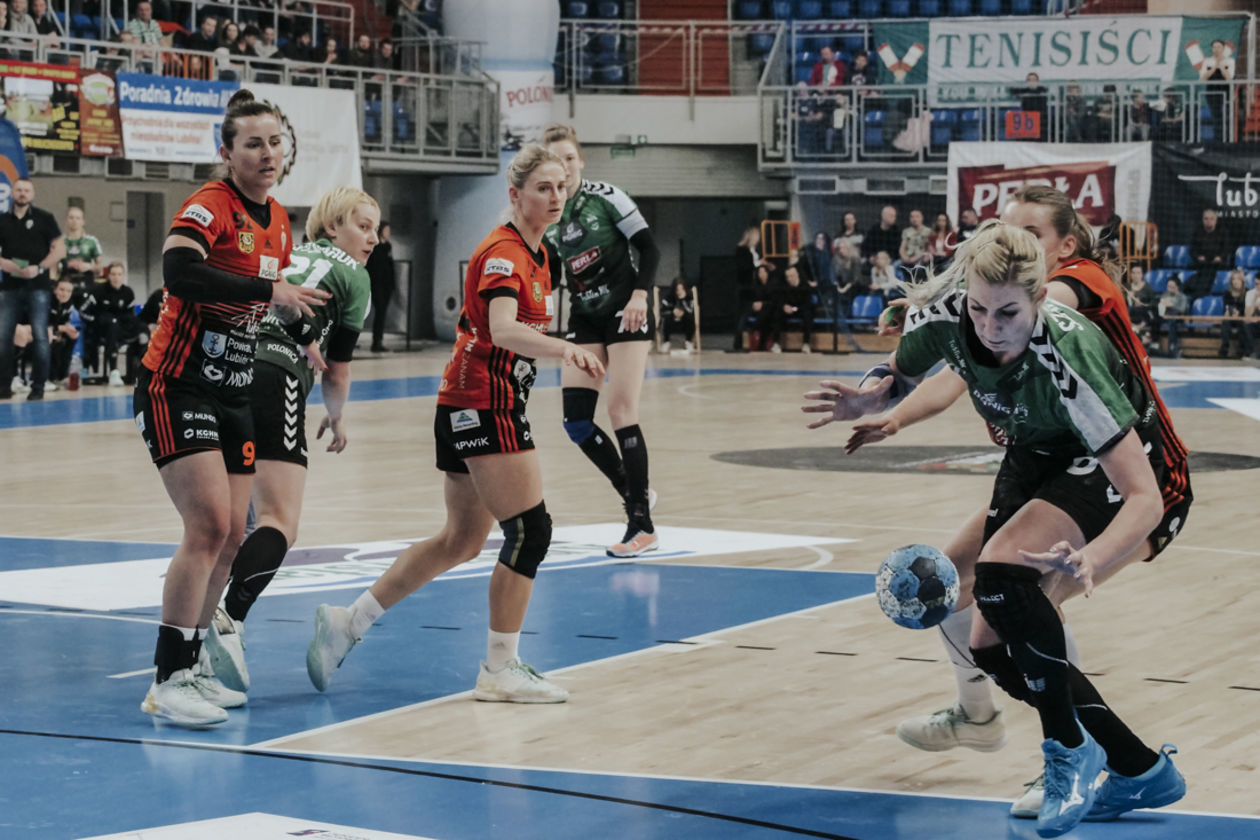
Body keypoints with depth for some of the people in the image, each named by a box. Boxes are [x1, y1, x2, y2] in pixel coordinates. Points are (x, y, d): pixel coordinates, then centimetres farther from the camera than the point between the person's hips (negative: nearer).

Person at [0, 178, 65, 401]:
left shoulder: (44, 218, 4)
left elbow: (59, 249, 1)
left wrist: (39, 268, -13)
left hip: (37, 286, -2)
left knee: (40, 337, -4)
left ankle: (38, 386, 1)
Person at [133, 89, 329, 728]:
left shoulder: (278, 221, 10)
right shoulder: (210, 206, -15)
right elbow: (178, 271, -35)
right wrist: (269, 290, -35)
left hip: (233, 395, 8)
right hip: (176, 388, -8)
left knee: (231, 536, 8)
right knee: (209, 525, -18)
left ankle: (192, 665, 21)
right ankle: (168, 681, -14)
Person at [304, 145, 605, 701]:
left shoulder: (536, 253, 13)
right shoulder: (503, 253, -17)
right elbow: (503, 329, -35)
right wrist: (564, 350, -50)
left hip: (473, 408, 10)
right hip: (483, 407, -10)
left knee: (461, 540, 15)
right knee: (530, 530, -10)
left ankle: (348, 622, 20)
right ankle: (501, 671, -4)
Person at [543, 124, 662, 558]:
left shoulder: (606, 196, -11)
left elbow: (649, 249, -11)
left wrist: (639, 295, -23)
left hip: (627, 313, -5)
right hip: (585, 318, 6)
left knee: (621, 412, -12)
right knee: (575, 419, -5)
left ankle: (643, 526, -7)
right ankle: (635, 495, 15)